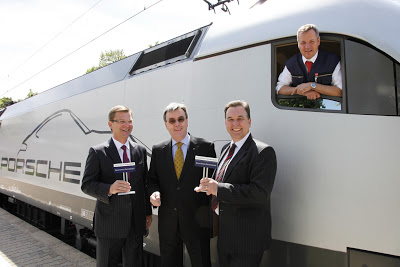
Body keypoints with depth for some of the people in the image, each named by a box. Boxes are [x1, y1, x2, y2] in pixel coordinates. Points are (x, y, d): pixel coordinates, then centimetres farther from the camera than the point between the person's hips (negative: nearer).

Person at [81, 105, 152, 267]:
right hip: (109, 224, -3)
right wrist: (109, 189, -27)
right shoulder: (97, 152, -6)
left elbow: (144, 183, 10)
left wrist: (148, 212, 10)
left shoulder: (140, 150, 6)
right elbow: (86, 185, -8)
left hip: (136, 223, 3)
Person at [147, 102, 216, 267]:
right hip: (167, 222, 3)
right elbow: (152, 179, 11)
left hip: (197, 221, -2)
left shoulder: (205, 147, -3)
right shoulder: (157, 150, 6)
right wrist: (154, 192, -9)